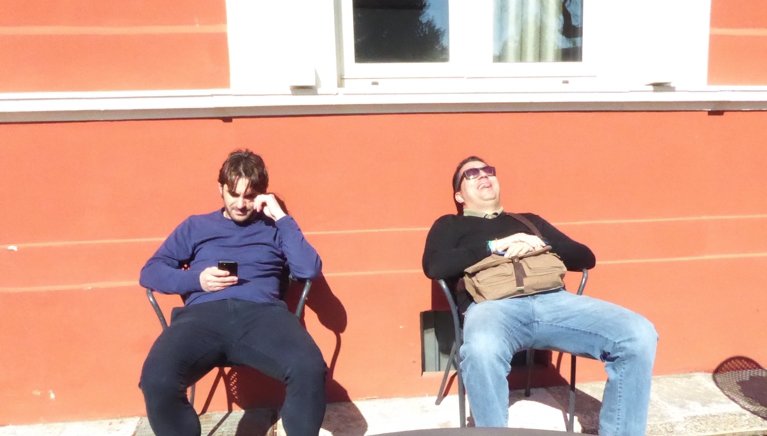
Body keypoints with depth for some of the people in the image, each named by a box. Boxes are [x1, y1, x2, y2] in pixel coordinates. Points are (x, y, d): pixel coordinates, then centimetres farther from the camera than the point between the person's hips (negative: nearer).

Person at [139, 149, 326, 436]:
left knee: (309, 370, -33)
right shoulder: (196, 226, 27)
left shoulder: (273, 228, 23)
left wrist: (281, 217, 7)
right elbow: (150, 272, 21)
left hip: (262, 313, -1)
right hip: (204, 314, 1)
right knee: (157, 381, -31)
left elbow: (310, 269, 7)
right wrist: (196, 279, 2)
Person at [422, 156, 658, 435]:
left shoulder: (529, 220, 33)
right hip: (492, 305, -3)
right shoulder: (450, 225, 24)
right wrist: (493, 246, -2)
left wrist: (541, 244, 5)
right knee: (481, 351, -41)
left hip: (553, 300, 4)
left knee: (639, 335, -20)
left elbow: (586, 257, 25)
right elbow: (434, 266, 3)